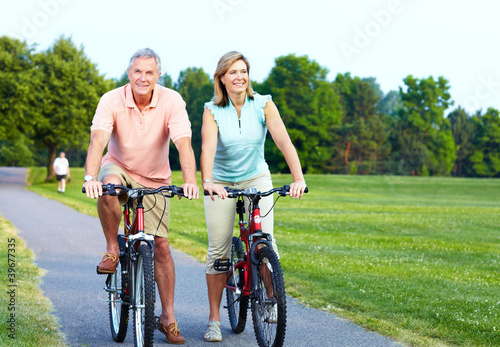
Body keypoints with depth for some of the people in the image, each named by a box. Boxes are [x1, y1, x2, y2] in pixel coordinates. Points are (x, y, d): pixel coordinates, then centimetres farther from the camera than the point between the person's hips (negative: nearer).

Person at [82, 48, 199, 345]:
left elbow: (184, 144, -29)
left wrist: (190, 181, -46)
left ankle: (168, 317, 7)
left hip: (155, 179, 1)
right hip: (119, 167, -1)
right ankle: (112, 248, -12)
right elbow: (98, 140, -31)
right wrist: (90, 178, -48)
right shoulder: (112, 100, -19)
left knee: (161, 244, -4)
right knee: (108, 188, -37)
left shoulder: (172, 101, -19)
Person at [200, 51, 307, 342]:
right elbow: (208, 146, -27)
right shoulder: (213, 110, -12)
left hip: (257, 179, 0)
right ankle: (214, 319, 8)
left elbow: (284, 141, -21)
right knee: (218, 251, -3)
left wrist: (299, 179, -35)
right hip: (222, 183, 0)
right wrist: (207, 182, -45)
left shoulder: (263, 105, -11)